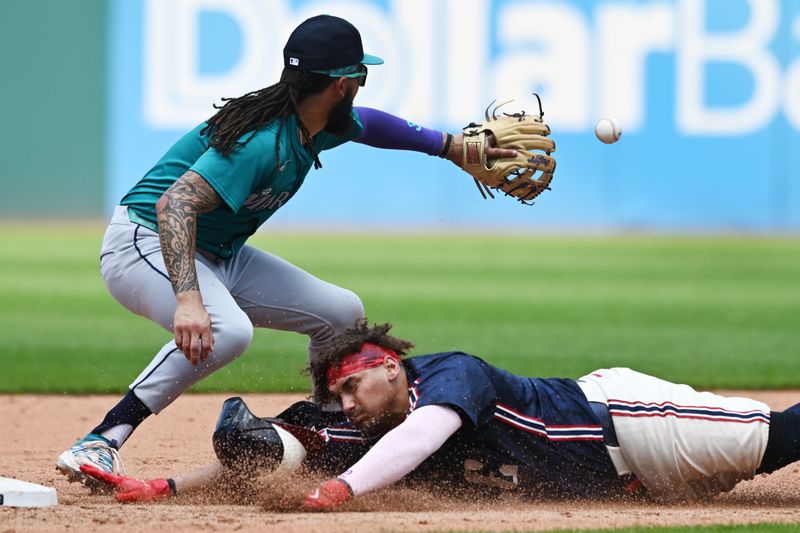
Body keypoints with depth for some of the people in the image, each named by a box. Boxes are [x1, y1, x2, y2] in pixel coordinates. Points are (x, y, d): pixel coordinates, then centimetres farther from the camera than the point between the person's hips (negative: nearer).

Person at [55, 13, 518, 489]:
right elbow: (175, 203, -39)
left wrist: (451, 146, 26)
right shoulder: (262, 141, -29)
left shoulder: (322, 126, 0)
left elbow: (366, 123, 26)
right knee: (226, 331, -38)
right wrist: (187, 301, -51)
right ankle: (101, 443, -37)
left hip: (219, 256, 10)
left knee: (342, 312, 7)